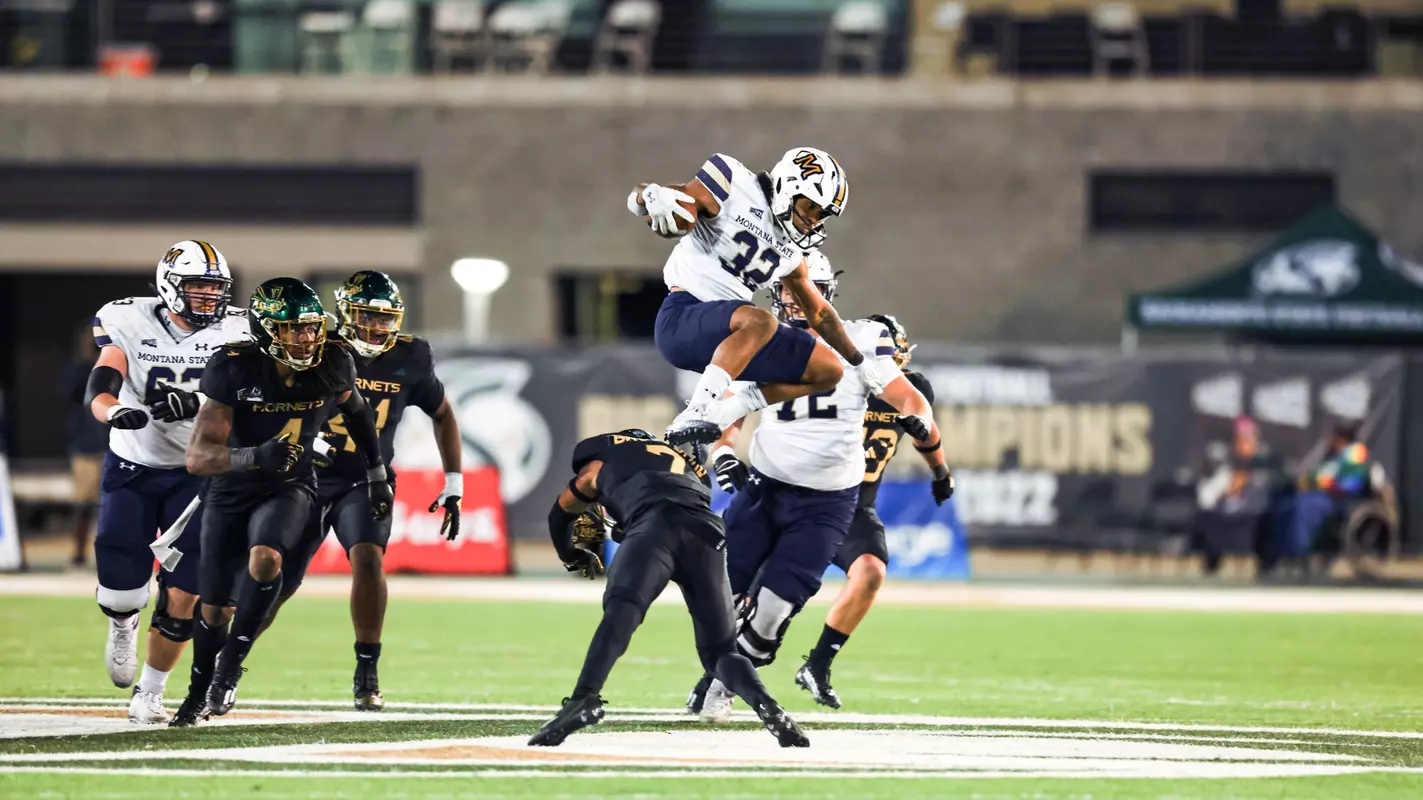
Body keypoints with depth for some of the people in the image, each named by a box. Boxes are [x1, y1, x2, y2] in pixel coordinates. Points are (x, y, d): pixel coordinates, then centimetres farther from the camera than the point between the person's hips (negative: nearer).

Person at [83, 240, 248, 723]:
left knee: (182, 597, -8)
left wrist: (197, 401, -35)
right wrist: (115, 411, -45)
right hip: (132, 468, -1)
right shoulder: (130, 325, -11)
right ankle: (124, 624, 34)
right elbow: (99, 389, -23)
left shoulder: (233, 334, -6)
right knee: (121, 587, -5)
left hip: (197, 473, 1)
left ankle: (150, 693, 10)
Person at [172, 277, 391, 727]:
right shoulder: (233, 370, -24)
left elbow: (356, 411, 10)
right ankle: (199, 692, 32)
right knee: (215, 608, 4)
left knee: (264, 558, -31)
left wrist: (377, 475, 17)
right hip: (232, 490, 0)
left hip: (289, 488, 0)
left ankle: (230, 664, -14)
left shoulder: (332, 365, -15)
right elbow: (198, 457, -27)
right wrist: (254, 457, -45)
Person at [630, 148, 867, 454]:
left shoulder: (791, 253, 16)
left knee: (829, 370, 3)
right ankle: (696, 416, -38)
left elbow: (820, 312, 29)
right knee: (761, 322, -37)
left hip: (727, 332, 8)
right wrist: (652, 197, -33)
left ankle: (721, 412, -3)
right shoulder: (736, 186, -5)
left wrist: (860, 362, 31)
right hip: (681, 321, -8)